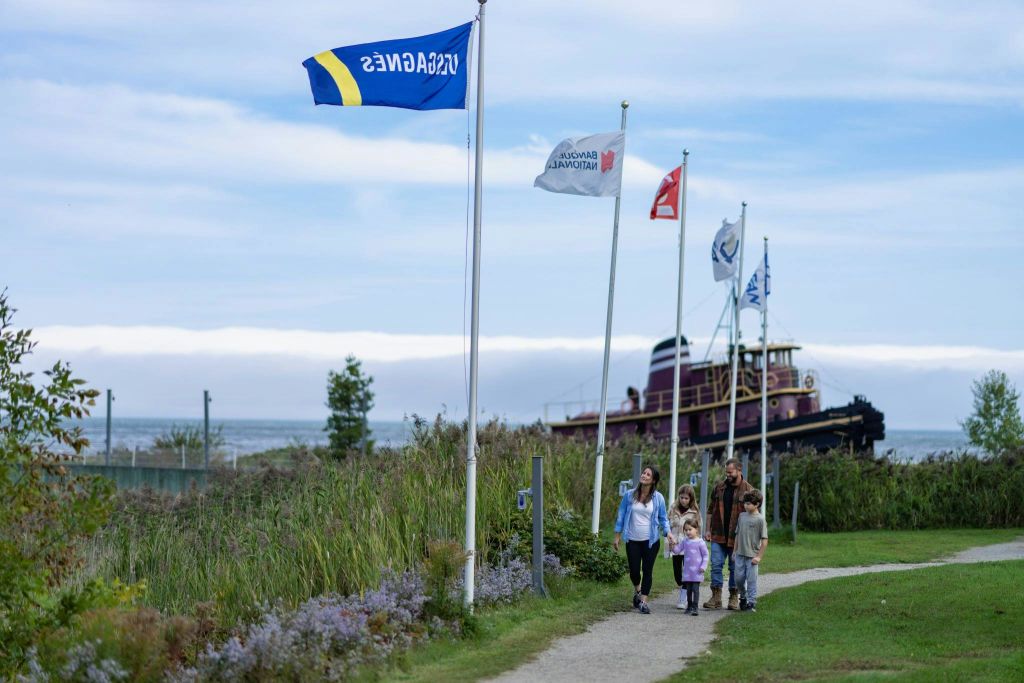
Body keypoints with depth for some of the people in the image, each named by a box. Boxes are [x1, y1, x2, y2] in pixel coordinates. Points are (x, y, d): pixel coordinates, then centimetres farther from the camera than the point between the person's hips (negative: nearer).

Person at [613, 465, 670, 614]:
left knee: (647, 571, -2)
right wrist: (617, 536, 6)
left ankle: (644, 601, 5)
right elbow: (621, 516, 6)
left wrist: (668, 533, -10)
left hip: (651, 540, -1)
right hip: (633, 540, 1)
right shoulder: (629, 495, -1)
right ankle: (637, 590, 33)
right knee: (634, 571, 1)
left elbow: (663, 518, 6)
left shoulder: (658, 498, -2)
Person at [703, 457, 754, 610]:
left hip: (737, 538, -3)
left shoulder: (748, 491, -3)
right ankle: (716, 598, 2)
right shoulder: (719, 488, 8)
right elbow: (710, 510, 13)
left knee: (735, 568, 7)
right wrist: (708, 530, 4)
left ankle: (734, 598, 17)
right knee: (716, 565, -1)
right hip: (718, 536, 3)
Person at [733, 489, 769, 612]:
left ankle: (752, 603, 7)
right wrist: (735, 550, 14)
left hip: (752, 555, -5)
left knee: (751, 580, -1)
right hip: (740, 554, 5)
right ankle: (743, 597, 31)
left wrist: (759, 556, -12)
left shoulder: (760, 519, -10)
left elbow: (764, 540, -10)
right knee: (739, 578, 8)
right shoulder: (742, 516, 7)